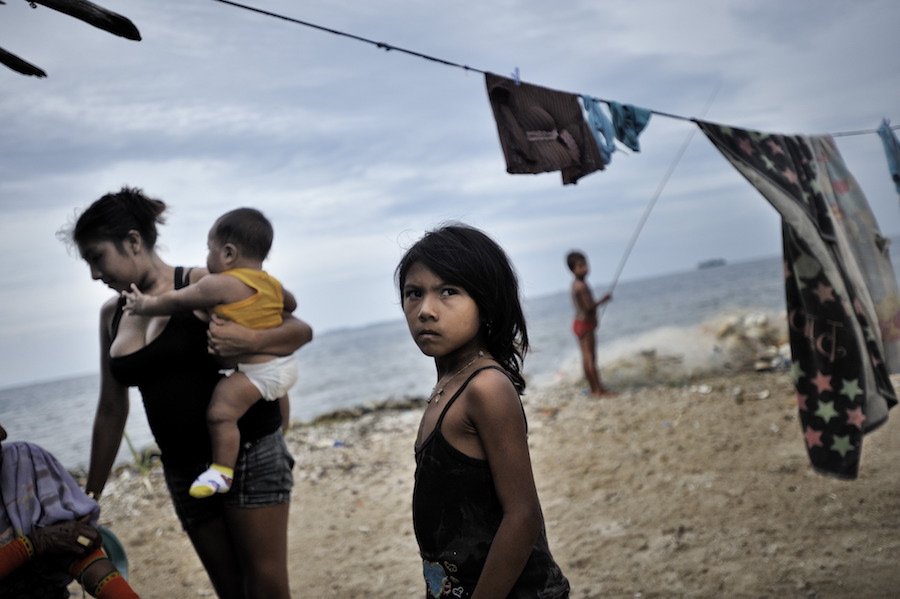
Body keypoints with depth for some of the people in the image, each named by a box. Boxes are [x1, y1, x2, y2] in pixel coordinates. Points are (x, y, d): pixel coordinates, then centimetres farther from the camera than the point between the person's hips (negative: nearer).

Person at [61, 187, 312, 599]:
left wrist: (250, 341, -26)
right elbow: (111, 410, 17)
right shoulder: (112, 315, 10)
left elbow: (300, 331, -6)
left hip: (249, 452, -5)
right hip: (183, 470, 5)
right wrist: (90, 495, 19)